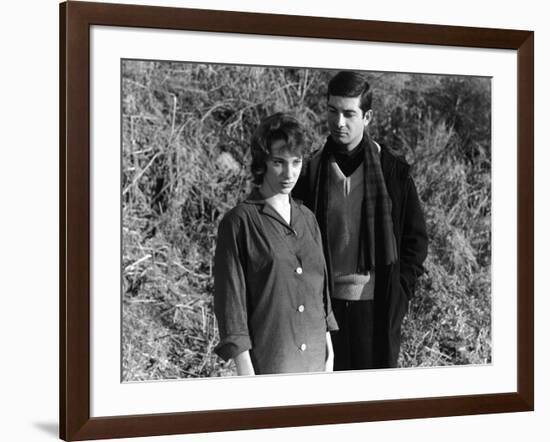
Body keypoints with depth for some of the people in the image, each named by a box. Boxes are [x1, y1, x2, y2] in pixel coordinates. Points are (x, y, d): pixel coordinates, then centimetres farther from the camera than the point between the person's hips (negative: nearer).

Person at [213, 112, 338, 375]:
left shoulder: (307, 219, 11)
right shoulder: (239, 222, -6)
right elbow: (230, 297, -7)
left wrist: (329, 348, 15)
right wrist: (244, 369, -11)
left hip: (314, 357, 5)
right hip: (268, 362, -5)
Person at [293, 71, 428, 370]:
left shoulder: (393, 172, 0)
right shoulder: (311, 170, 2)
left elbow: (416, 239, 7)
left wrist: (399, 291, -3)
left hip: (377, 307, -1)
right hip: (325, 305, 1)